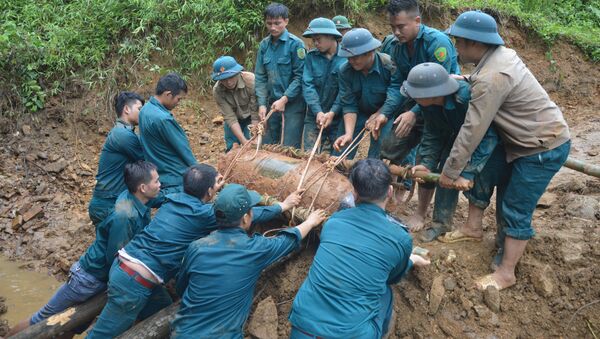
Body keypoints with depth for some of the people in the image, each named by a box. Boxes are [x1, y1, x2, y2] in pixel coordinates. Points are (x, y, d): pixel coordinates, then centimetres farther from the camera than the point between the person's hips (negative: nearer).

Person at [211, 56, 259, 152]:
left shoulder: (251, 81, -33)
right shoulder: (217, 91, -25)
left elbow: (256, 114, -29)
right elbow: (230, 118, -26)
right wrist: (244, 141, -35)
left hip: (250, 118, -2)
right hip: (233, 120, 2)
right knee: (231, 148, 6)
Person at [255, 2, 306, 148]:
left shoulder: (295, 44, -10)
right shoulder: (264, 45, 5)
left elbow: (299, 76, -12)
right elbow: (260, 76, 6)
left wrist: (284, 99, -17)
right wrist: (262, 103, -3)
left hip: (293, 102, -5)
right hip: (272, 101, 5)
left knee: (290, 148, -2)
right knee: (268, 145, 12)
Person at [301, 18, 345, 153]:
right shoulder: (311, 56, 2)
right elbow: (307, 85, -5)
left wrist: (332, 113, -20)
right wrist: (318, 112, -16)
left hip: (337, 118, -2)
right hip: (314, 117, 2)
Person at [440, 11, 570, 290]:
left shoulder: (490, 78, -29)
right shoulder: (502, 53, 0)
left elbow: (472, 131, -26)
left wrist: (450, 171, -18)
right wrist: (467, 81, 6)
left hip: (544, 147, -10)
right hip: (543, 137, 10)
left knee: (517, 211, -3)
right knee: (505, 196, 20)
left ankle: (506, 272, 9)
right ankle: (504, 245, 37)